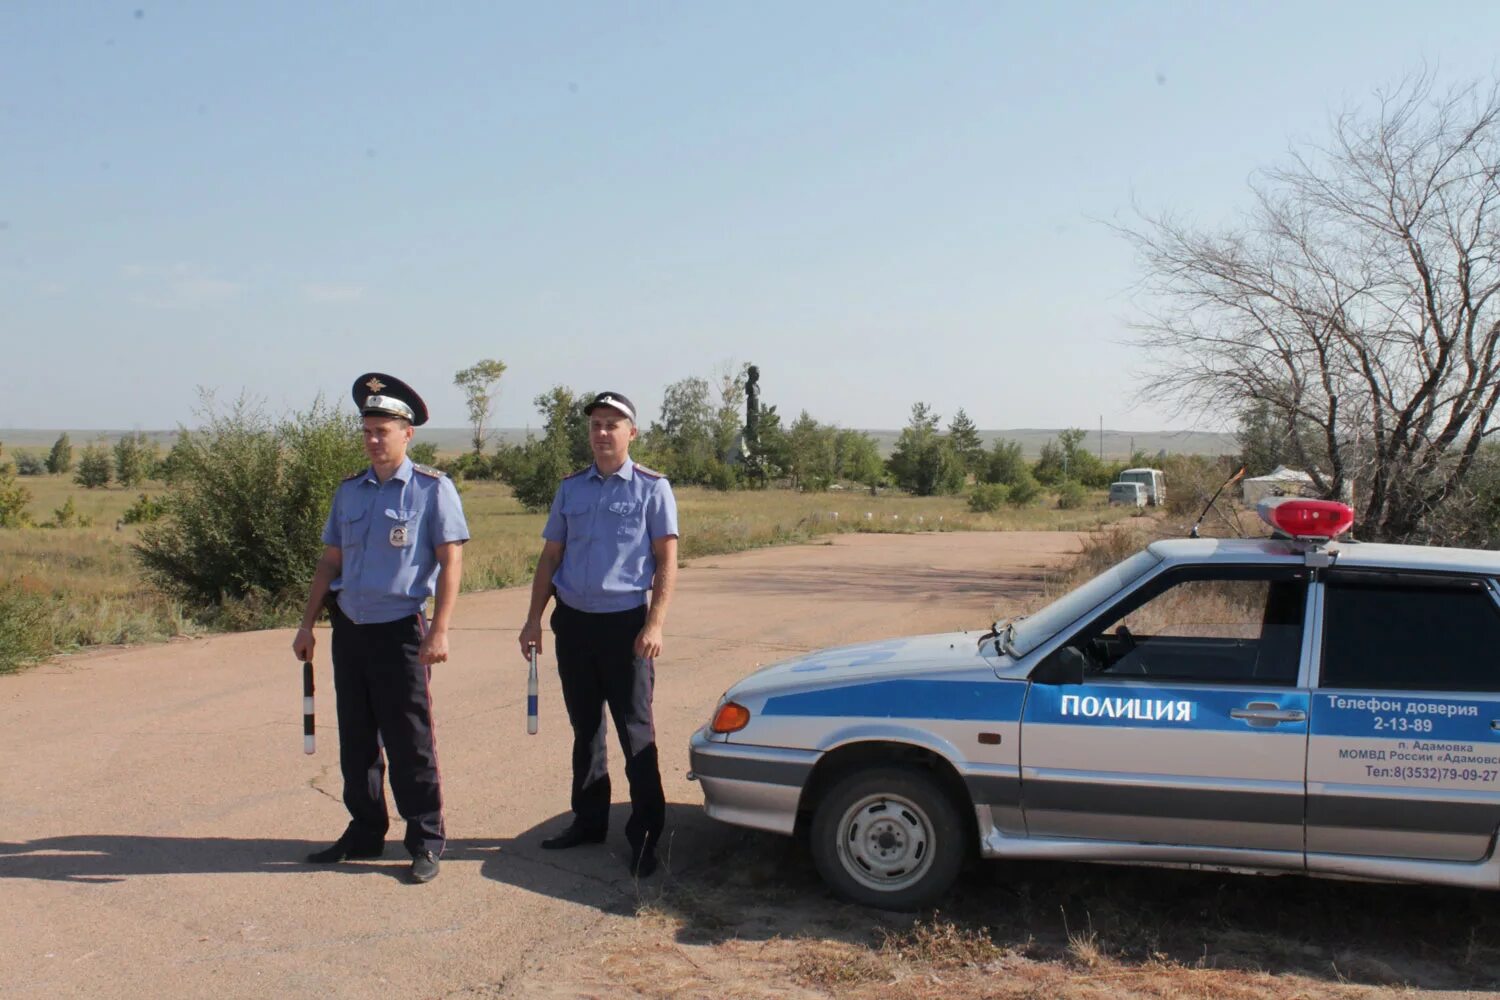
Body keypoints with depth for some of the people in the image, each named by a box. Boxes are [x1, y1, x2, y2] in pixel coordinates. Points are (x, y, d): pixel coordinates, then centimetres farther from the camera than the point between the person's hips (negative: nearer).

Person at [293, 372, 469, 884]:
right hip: (349, 630, 6)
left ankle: (425, 842, 12)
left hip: (400, 632, -6)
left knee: (410, 745, 0)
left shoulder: (432, 489, -6)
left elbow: (451, 561, -10)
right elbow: (330, 560, 15)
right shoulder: (349, 491, 10)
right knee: (355, 741, 13)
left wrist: (439, 631, -17)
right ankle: (364, 833, 27)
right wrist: (307, 625, 12)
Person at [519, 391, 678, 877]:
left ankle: (645, 835, 5)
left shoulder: (651, 488, -2)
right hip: (573, 620, 5)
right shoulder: (570, 488, 11)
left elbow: (666, 561, -5)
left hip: (625, 622, -5)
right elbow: (550, 556, 13)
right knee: (585, 728, 15)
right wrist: (533, 618, 6)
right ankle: (589, 820, 27)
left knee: (635, 731, -2)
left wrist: (654, 624, -15)